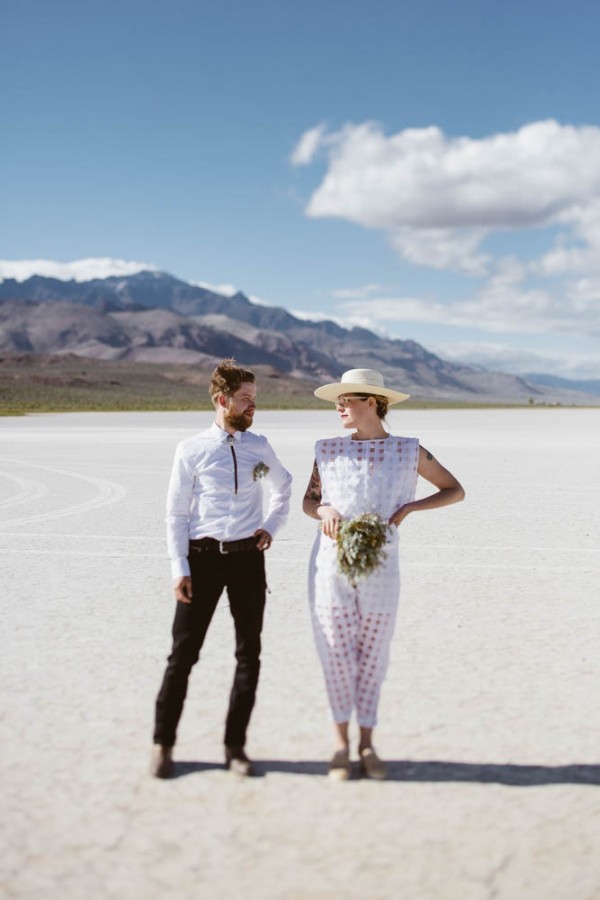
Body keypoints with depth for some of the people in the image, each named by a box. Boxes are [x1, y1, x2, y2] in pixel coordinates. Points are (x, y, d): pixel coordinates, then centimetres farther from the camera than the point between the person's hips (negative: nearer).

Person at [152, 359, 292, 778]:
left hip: (248, 557, 3)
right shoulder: (192, 450, -4)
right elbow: (177, 512, -2)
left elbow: (283, 486, 26)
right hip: (203, 556, -3)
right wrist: (180, 568, -7)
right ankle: (163, 743, 17)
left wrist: (272, 526, 12)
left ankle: (235, 745, 22)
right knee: (184, 653, 1)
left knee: (249, 653, 8)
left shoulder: (260, 447, 6)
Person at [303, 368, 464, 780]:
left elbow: (455, 490, 6)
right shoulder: (329, 449, 4)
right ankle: (341, 741, 17)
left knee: (373, 655, 7)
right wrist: (324, 510, -11)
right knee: (338, 652, 3)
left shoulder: (409, 451, 0)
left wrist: (409, 507, -8)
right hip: (332, 564, 1)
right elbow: (308, 501, 12)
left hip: (380, 567, -1)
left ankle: (367, 742, 21)